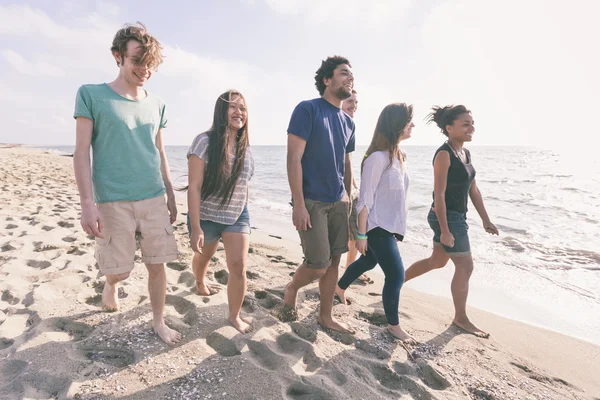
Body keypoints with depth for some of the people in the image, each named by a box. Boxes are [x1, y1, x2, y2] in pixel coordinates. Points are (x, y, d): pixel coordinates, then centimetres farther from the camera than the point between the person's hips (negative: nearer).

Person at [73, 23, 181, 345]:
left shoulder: (156, 104, 9)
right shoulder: (91, 95, -3)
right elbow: (81, 152, -6)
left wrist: (171, 196, 14)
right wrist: (87, 203, -14)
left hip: (154, 199, 3)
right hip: (113, 202, -3)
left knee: (157, 265, 6)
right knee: (120, 270, 4)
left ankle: (158, 321, 26)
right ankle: (110, 284, 40)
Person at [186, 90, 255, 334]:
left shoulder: (245, 147, -2)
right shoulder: (205, 142, -19)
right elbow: (194, 187, -22)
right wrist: (195, 228, -25)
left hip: (237, 215, 3)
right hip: (206, 216, -3)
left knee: (239, 265, -6)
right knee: (203, 256, 23)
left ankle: (235, 315, 14)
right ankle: (200, 283, 57)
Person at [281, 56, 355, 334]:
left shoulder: (348, 122, 13)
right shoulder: (307, 109, -8)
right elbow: (294, 158, -14)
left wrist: (348, 197, 17)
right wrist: (298, 204, -18)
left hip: (338, 202, 7)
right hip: (312, 201, -7)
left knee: (334, 260, 10)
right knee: (318, 265, -6)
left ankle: (326, 316, 26)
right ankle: (291, 290, 26)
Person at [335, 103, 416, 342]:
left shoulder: (400, 156, 7)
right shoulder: (378, 157, -20)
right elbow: (365, 199, -19)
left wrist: (399, 227, 16)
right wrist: (361, 234, -17)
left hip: (392, 225, 9)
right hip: (377, 227, -9)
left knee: (368, 262, 24)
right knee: (396, 275, -4)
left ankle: (339, 288, 48)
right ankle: (393, 326, 16)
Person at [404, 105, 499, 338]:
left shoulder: (465, 153, 9)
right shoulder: (444, 155, -18)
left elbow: (473, 190, 13)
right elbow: (439, 195, -21)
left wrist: (486, 220, 14)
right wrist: (444, 230, -23)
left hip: (458, 216, 9)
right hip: (446, 217, -9)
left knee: (437, 261, 21)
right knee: (465, 267, 0)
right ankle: (460, 318, 18)